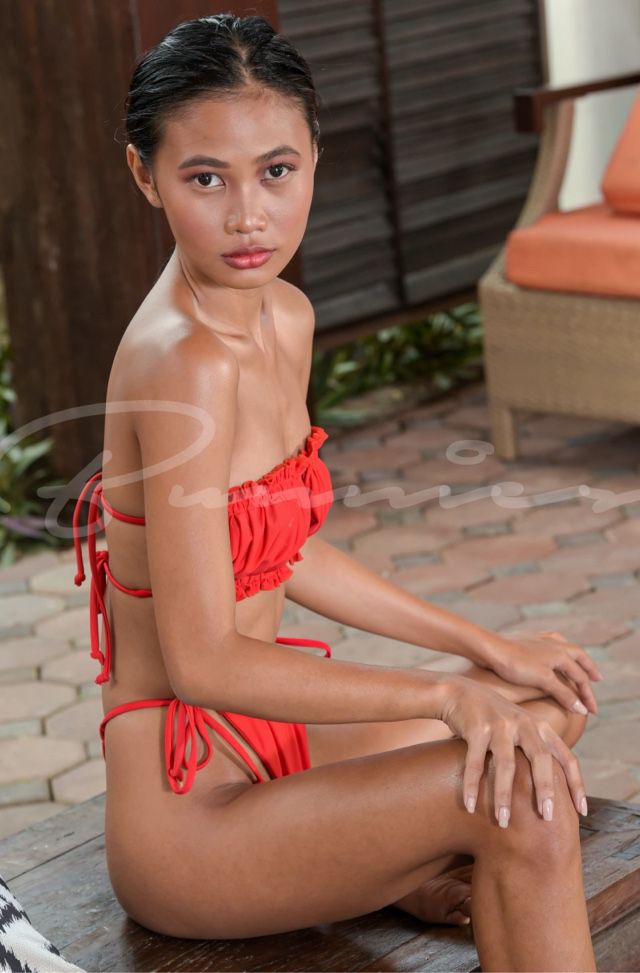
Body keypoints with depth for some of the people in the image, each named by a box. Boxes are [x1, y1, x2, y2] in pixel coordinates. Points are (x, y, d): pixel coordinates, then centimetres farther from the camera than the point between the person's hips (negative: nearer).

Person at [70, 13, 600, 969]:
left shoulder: (286, 319, 3)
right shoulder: (184, 362, -25)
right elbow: (203, 661, -27)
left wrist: (483, 648, 9)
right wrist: (444, 692, -25)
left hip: (261, 746, 9)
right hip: (183, 811, -9)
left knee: (549, 707, 18)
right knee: (519, 795, -23)